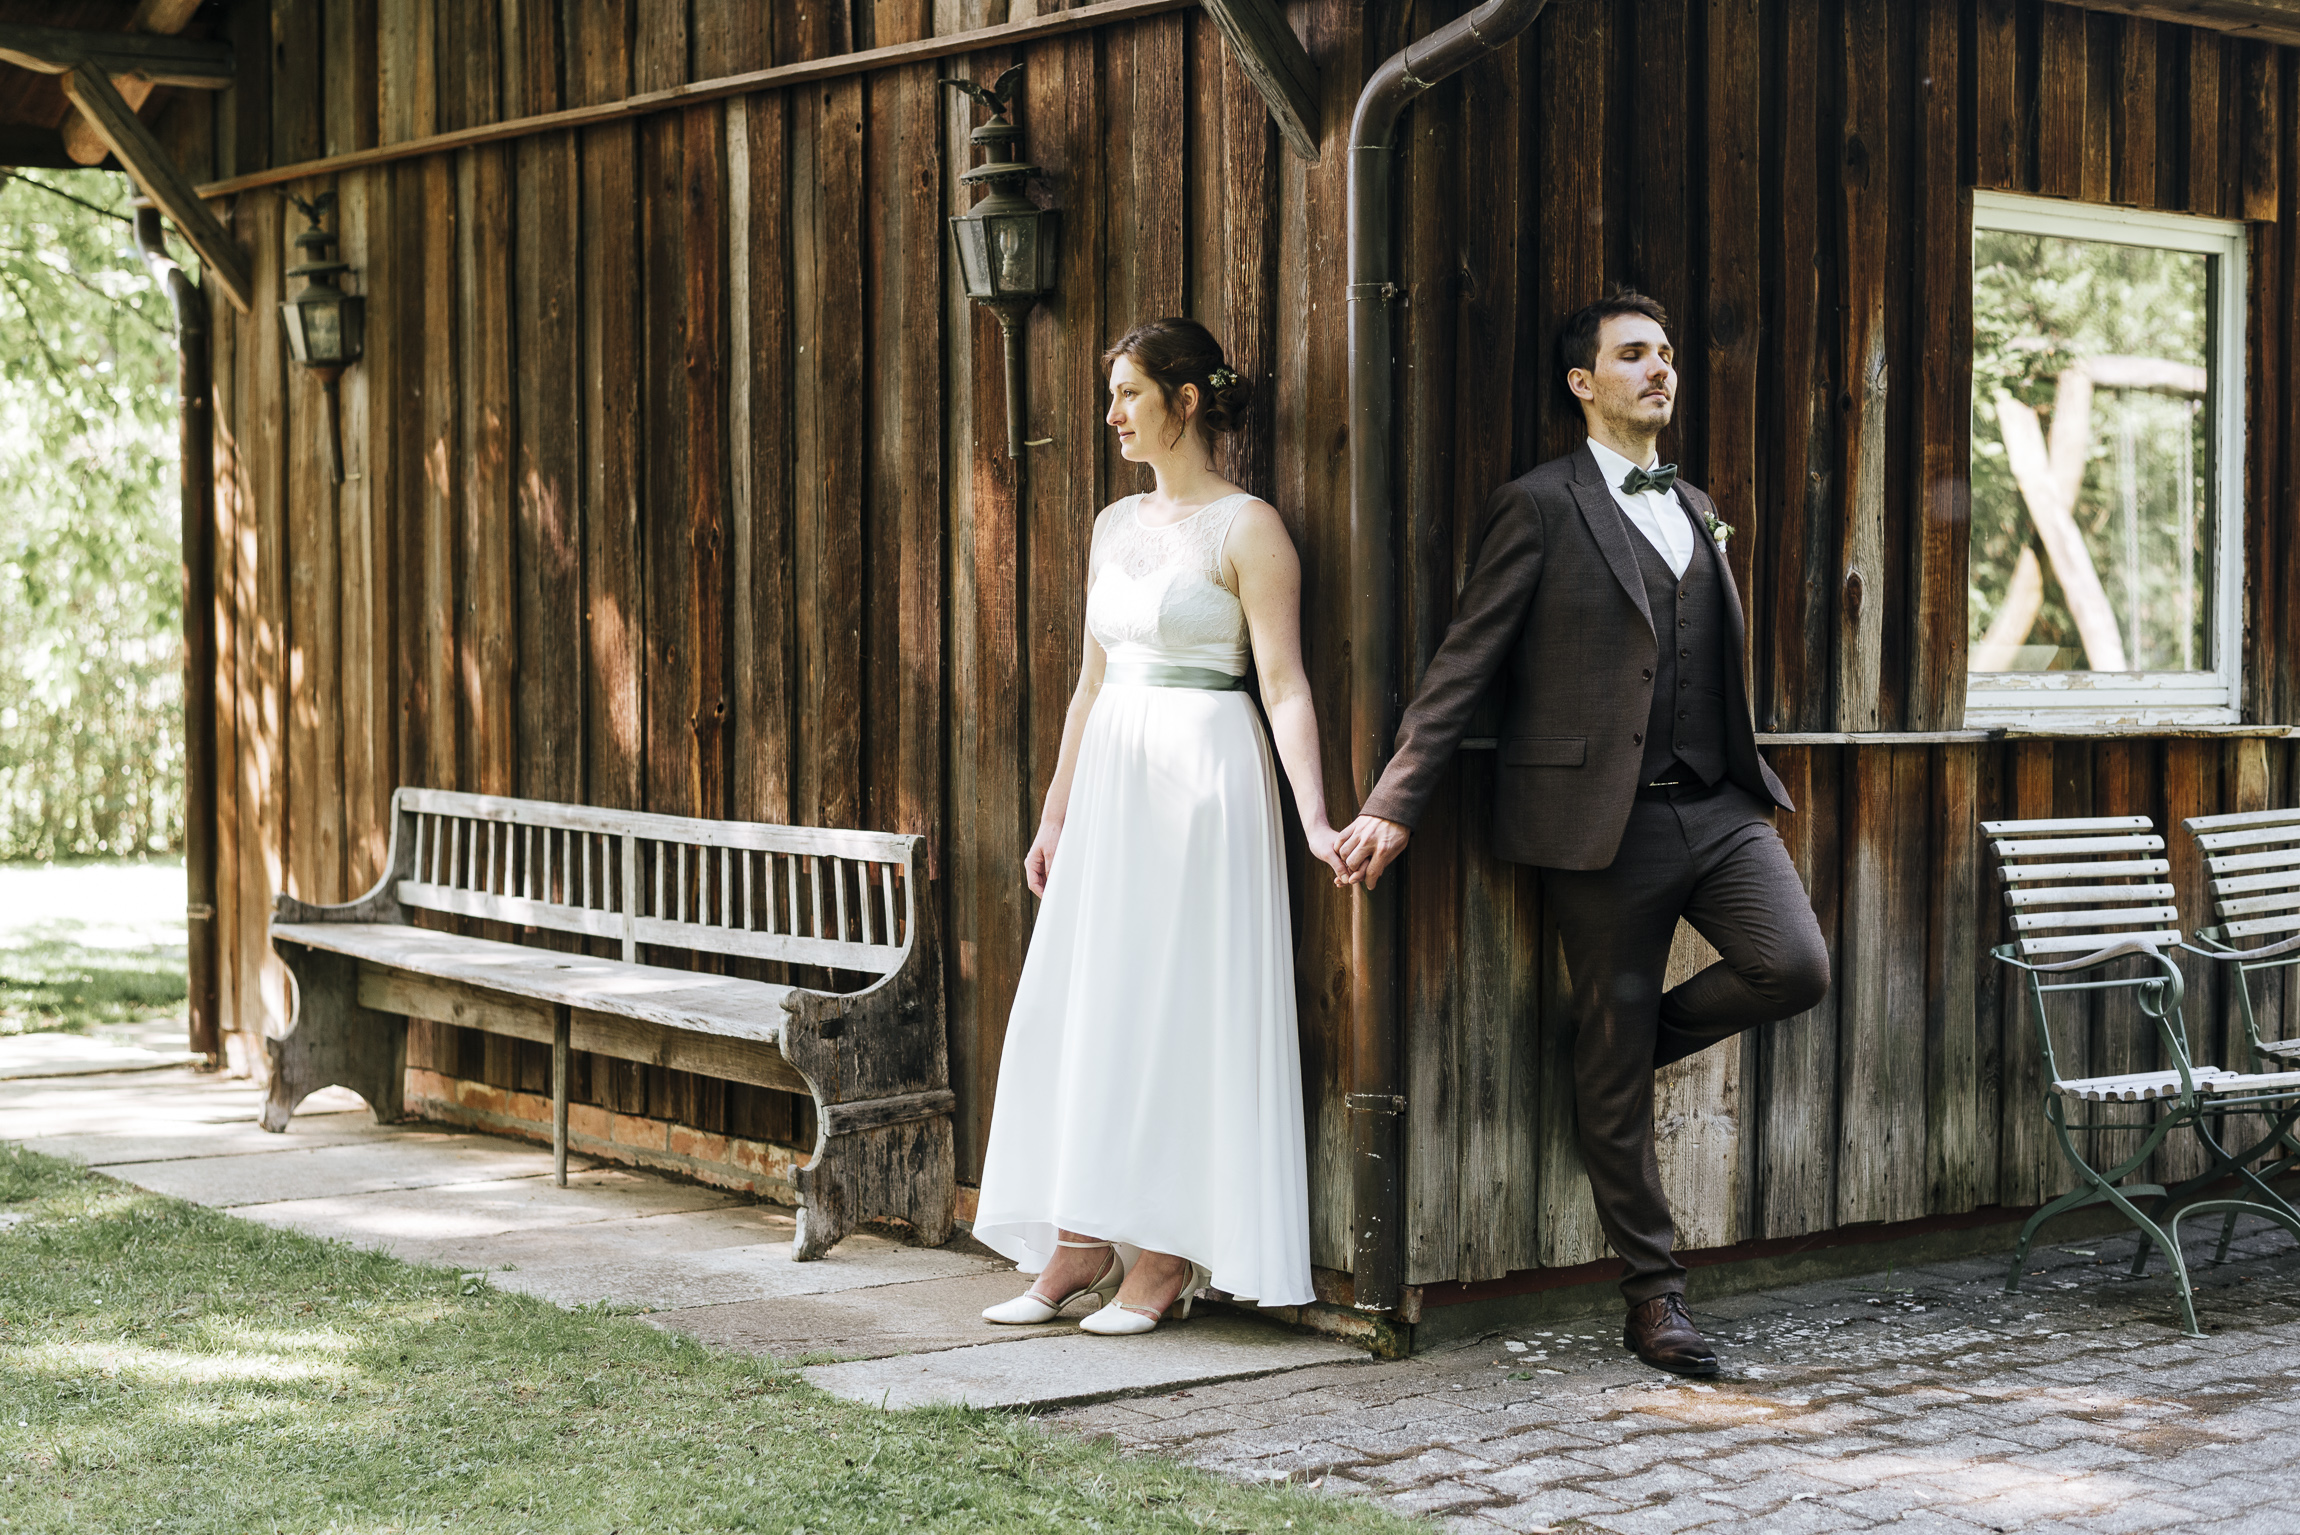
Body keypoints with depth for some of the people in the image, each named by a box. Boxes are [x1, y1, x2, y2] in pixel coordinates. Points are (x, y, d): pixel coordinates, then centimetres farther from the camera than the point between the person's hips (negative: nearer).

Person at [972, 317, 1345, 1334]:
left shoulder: (1247, 527, -8)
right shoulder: (1115, 525, 14)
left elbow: (1285, 687, -13)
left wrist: (1315, 818, -22)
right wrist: (1056, 812, 19)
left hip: (1204, 777, -7)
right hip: (1112, 779, 7)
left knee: (1179, 1011, -3)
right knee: (1086, 1010, 7)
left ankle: (1166, 1258, 5)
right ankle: (1083, 1246, 14)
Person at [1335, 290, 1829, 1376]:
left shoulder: (1695, 510, 18)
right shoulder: (1540, 506, -2)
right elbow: (1465, 663, -6)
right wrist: (1394, 805, -12)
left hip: (1717, 806, 6)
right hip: (1606, 818, -6)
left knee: (1795, 969, -16)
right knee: (1612, 1072, 0)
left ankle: (1630, 1039, 12)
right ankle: (1652, 1297, 12)